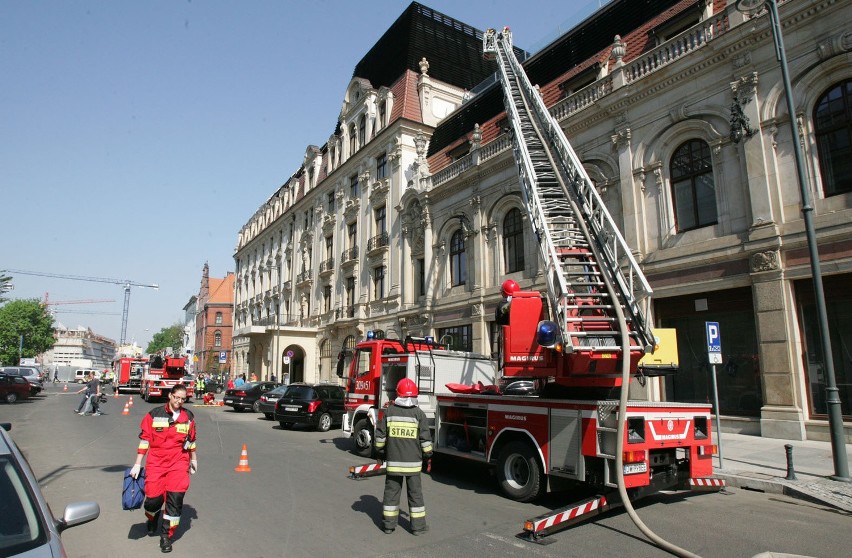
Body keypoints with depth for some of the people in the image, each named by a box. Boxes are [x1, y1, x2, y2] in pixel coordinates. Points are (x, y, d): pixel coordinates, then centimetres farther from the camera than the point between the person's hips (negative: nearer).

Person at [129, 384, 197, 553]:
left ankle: (166, 536, 9)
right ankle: (152, 517, 36)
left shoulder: (188, 416, 5)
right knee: (154, 497, -2)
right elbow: (144, 439, 1)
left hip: (179, 463, 1)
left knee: (175, 498, -8)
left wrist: (194, 459, 23)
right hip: (156, 462, -1)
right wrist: (137, 464, 0)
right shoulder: (154, 414, -1)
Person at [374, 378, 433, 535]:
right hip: (413, 461, -1)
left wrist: (381, 451, 16)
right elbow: (425, 438, -6)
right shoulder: (418, 413, -7)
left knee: (391, 491, 12)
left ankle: (389, 523, 18)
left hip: (393, 459, 1)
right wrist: (428, 454, 8)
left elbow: (380, 434, 2)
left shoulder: (389, 411, -2)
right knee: (415, 492, 9)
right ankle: (418, 525, 14)